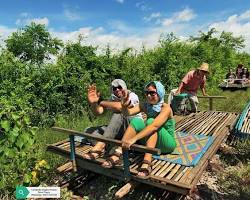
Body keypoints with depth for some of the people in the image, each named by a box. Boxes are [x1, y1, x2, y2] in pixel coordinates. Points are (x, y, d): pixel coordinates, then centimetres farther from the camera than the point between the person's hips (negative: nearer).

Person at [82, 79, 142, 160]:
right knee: (90, 131, -7)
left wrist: (101, 102, -20)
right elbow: (98, 112, -5)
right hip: (119, 130, 7)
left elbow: (120, 107, -33)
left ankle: (100, 145, -32)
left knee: (118, 114, -36)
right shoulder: (113, 99, 7)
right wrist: (93, 103, -27)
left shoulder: (132, 96, -11)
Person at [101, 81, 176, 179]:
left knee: (150, 121, -31)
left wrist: (134, 139, -46)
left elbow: (154, 126, -36)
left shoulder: (166, 108, -19)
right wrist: (124, 106, -40)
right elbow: (129, 113, -17)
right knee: (136, 121, -20)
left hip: (167, 143, -5)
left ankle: (147, 162, -43)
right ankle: (117, 155, -29)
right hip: (150, 140, 5)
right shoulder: (146, 105, -2)